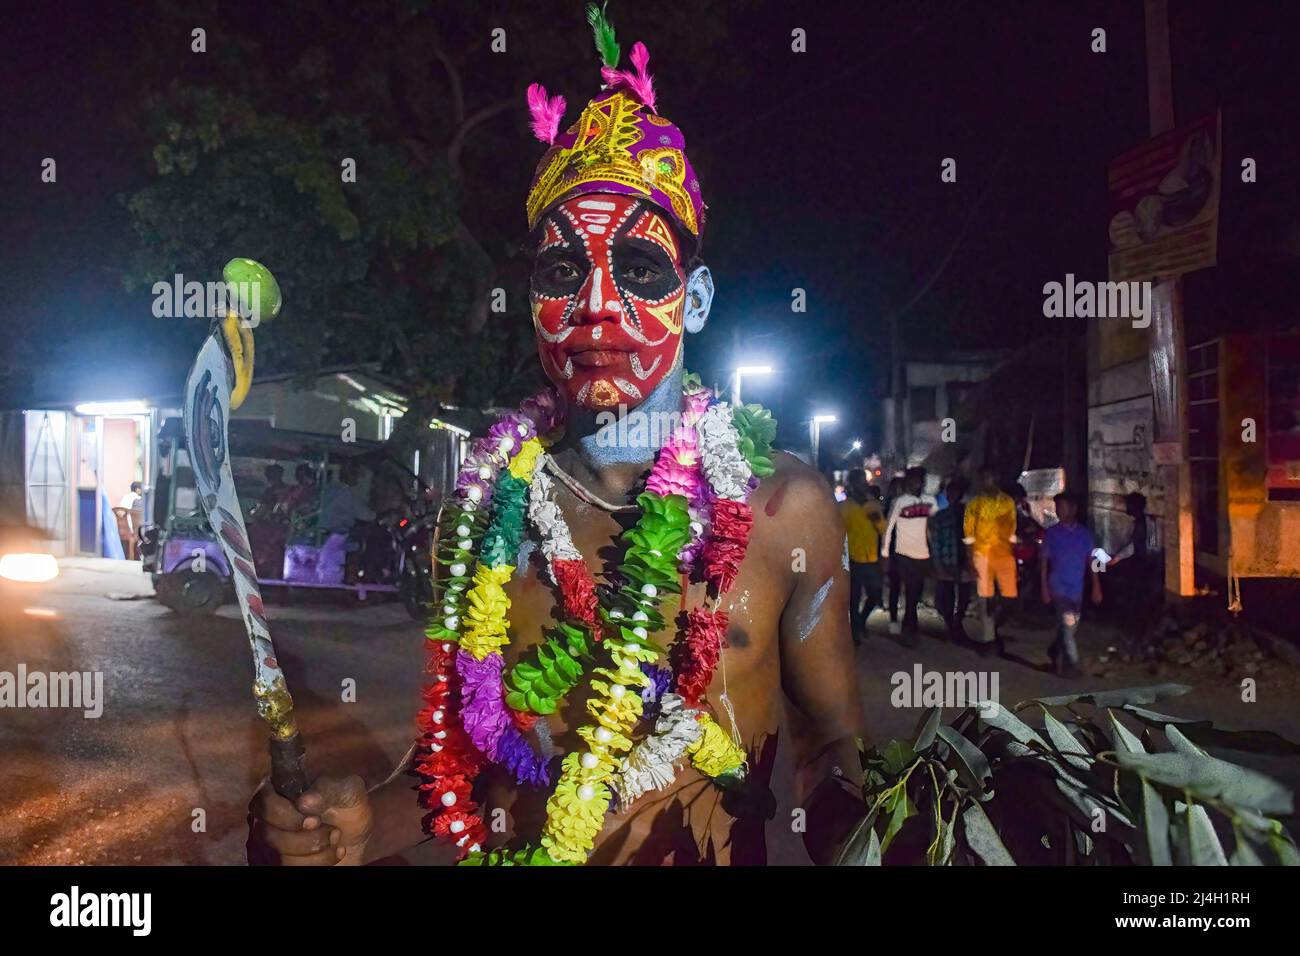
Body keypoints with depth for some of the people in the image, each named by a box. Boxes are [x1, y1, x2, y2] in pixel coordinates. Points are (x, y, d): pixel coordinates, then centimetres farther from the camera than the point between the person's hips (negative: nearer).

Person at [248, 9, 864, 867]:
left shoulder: (785, 507, -10)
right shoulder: (487, 505, -5)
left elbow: (834, 749, -1)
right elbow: (455, 754, 4)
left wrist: (845, 842, -19)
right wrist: (363, 826, -13)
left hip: (721, 852, -1)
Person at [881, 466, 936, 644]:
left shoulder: (930, 500, 5)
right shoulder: (899, 502, -7)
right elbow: (888, 528, -5)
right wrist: (885, 553, -6)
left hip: (923, 554, 4)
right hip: (905, 554, -4)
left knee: (917, 591, 13)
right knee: (911, 592, -2)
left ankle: (909, 623, 31)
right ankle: (909, 628, 10)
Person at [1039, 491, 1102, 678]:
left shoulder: (1084, 533, 5)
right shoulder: (1052, 533, -2)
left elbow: (1091, 560, 8)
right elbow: (1044, 561, -1)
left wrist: (1096, 586, 3)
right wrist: (1044, 588, -6)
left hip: (1077, 589, 4)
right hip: (1059, 587, -3)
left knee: (1070, 627, 12)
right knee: (1068, 626, -9)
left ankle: (1055, 652, 34)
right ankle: (1071, 664, -1)